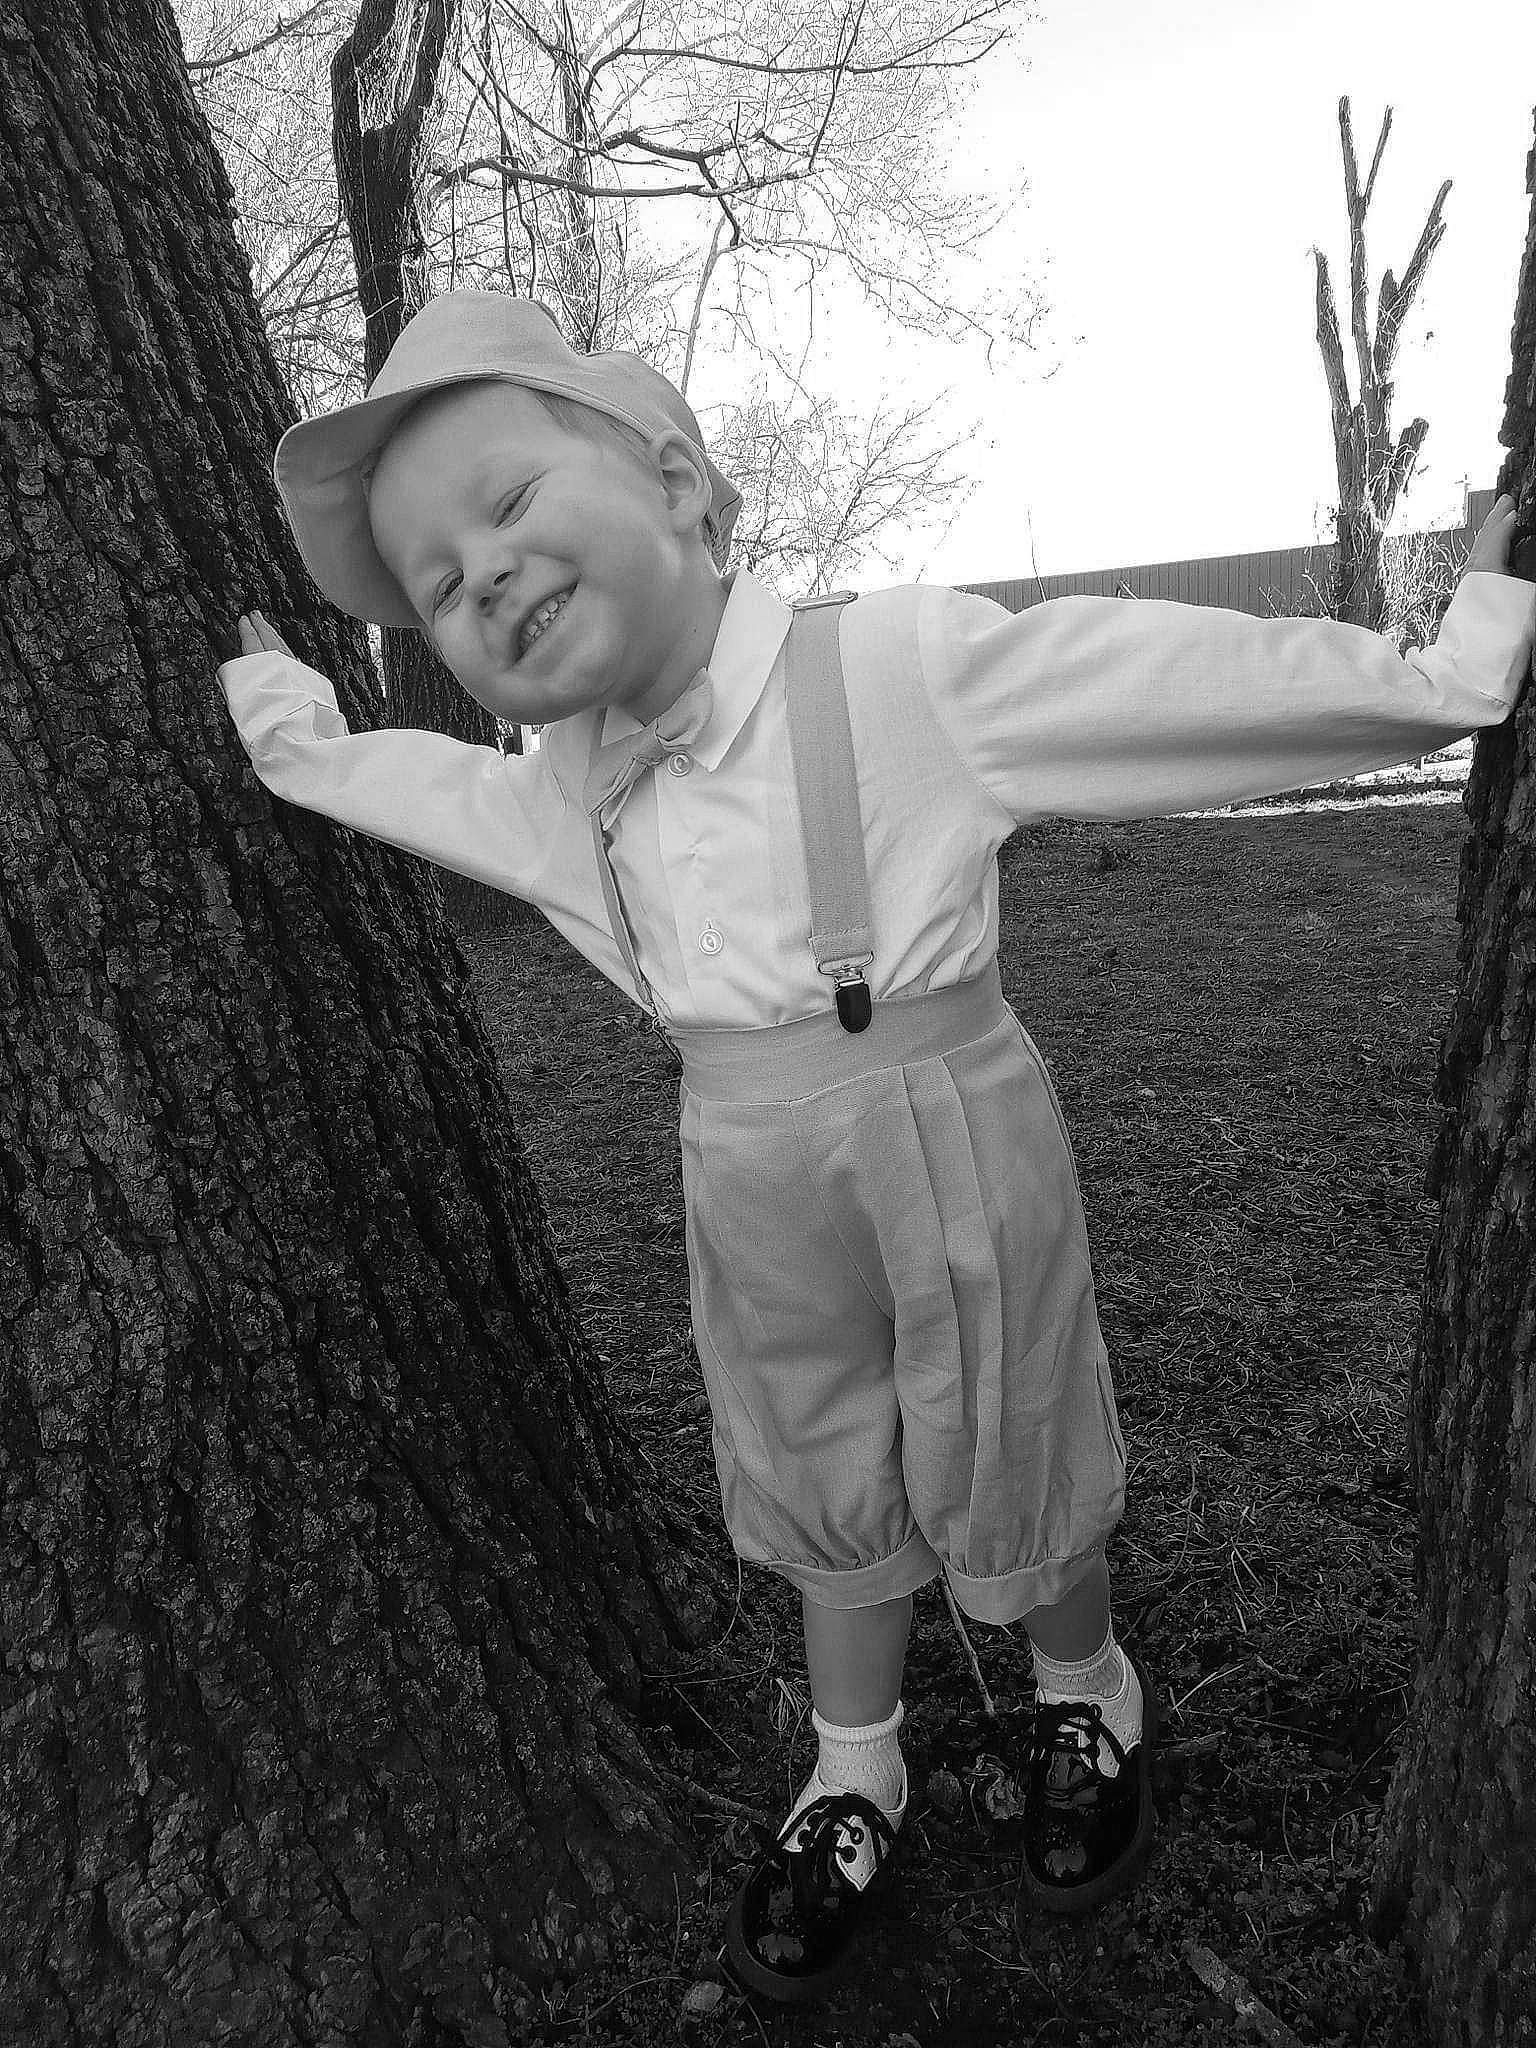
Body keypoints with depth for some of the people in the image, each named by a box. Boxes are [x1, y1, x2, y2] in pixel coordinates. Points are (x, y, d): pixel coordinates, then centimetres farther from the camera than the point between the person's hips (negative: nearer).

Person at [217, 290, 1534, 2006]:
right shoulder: (553, 792, -1)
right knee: (820, 1489, 22)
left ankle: (1086, 1697, 52)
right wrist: (272, 700, 29)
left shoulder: (906, 667, -18)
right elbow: (373, 775, 20)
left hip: (951, 1140, -4)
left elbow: (1182, 678, -16)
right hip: (746, 1190, 5)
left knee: (1006, 1466, 18)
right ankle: (855, 1775, 49)